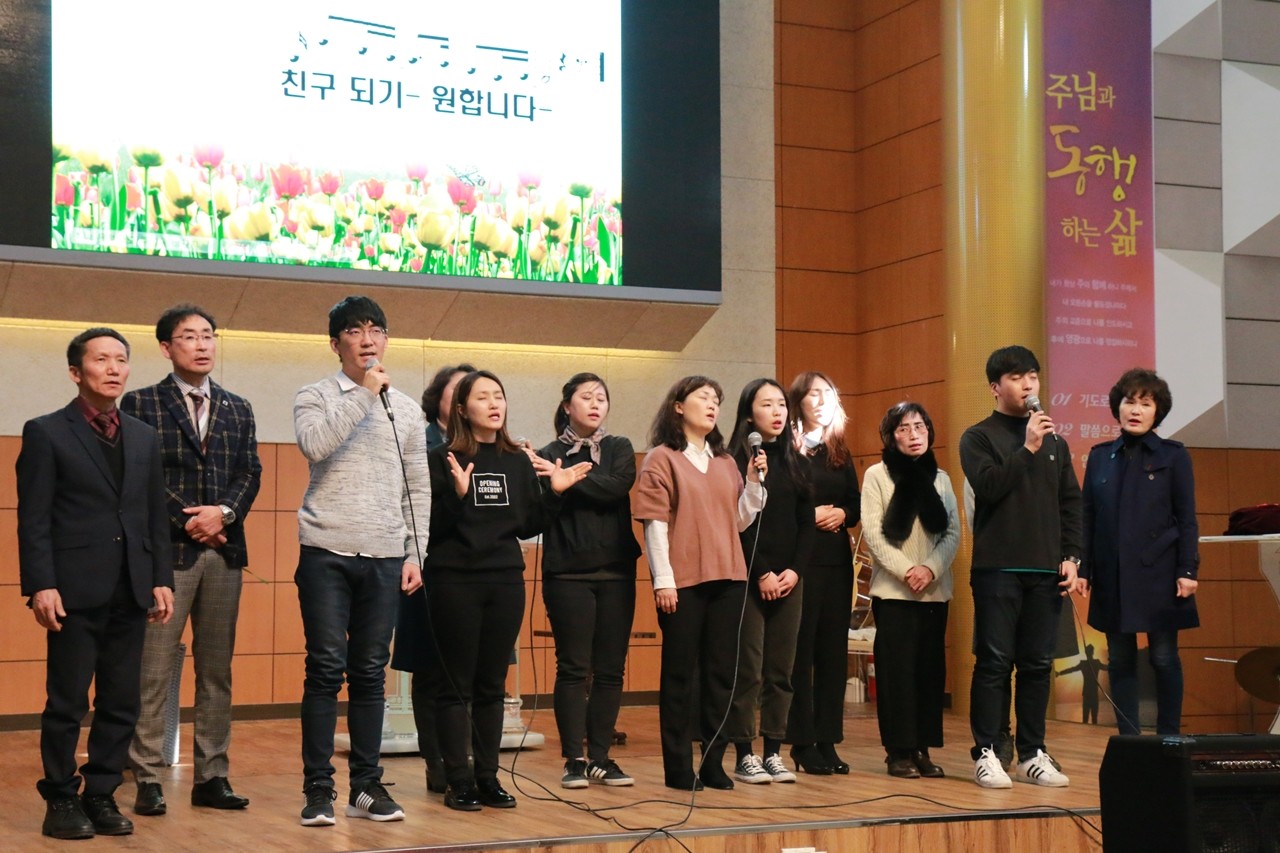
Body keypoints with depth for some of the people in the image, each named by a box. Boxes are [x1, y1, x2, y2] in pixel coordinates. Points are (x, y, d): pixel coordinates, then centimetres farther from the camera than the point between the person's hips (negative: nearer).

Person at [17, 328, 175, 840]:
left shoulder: (144, 437, 15)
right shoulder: (46, 433, 0)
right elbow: (33, 519, -5)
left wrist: (162, 579, 7)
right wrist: (41, 586, -13)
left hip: (131, 591, 5)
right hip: (75, 590, -5)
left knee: (121, 703, 7)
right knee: (67, 702, 0)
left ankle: (102, 797, 16)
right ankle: (62, 802, 10)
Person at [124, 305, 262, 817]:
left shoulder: (237, 409, 16)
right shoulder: (141, 404, 3)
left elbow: (250, 472, 9)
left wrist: (224, 513, -9)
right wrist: (189, 521, -11)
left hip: (224, 552, 5)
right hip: (166, 550, -4)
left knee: (217, 671, 7)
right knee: (153, 671, -4)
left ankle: (211, 776, 12)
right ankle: (148, 779, 1)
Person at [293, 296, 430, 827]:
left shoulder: (407, 410, 13)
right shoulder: (314, 398, 2)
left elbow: (418, 490, 14)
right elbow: (314, 445, -20)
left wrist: (415, 555, 6)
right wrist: (365, 393, -16)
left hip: (385, 558, 3)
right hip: (327, 552, -3)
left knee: (370, 673, 7)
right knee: (326, 670, -3)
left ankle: (367, 786, 13)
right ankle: (318, 789, 3)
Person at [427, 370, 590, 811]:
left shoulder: (518, 462, 9)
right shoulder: (443, 459, -5)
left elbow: (528, 527, 10)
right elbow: (432, 526, -10)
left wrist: (553, 493, -2)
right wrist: (457, 495, -25)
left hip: (506, 581, 5)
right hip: (455, 581, -4)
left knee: (492, 686, 9)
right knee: (457, 685, 0)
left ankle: (488, 778, 15)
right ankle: (459, 782, 5)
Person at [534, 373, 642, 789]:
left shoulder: (619, 449, 11)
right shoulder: (549, 455, 3)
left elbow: (617, 487, -11)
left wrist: (566, 481, -16)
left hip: (616, 571, 3)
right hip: (568, 572, -3)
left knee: (610, 668, 4)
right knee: (573, 667, -2)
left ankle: (601, 757, 11)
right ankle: (574, 759, 3)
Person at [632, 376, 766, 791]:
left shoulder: (725, 462, 16)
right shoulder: (662, 458, 0)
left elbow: (740, 520, 15)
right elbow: (655, 523, -7)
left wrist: (754, 481, 1)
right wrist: (663, 579, -13)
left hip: (727, 578, 6)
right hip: (682, 581, -5)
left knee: (721, 671, 6)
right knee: (680, 672, 0)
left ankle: (713, 761, 13)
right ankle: (678, 767, 5)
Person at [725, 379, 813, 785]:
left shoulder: (793, 461, 13)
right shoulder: (734, 461, -3)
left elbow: (806, 521, 9)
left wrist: (796, 569, -4)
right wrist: (761, 574, -12)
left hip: (789, 579, 5)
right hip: (749, 579, -5)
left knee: (781, 670, 5)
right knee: (748, 669, -4)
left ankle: (773, 752, 10)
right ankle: (744, 755, 1)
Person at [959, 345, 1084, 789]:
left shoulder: (1055, 443, 16)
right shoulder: (978, 437, 2)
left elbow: (1071, 503, 14)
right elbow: (988, 486, -14)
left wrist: (1071, 557, 5)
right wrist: (1027, 448, -15)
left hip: (1046, 571, 4)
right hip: (998, 569, -4)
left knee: (1038, 665, 6)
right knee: (995, 662, -4)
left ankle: (1033, 754, 12)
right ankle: (985, 754, 0)